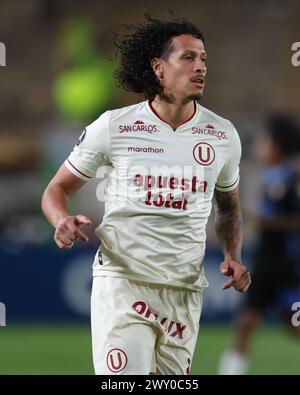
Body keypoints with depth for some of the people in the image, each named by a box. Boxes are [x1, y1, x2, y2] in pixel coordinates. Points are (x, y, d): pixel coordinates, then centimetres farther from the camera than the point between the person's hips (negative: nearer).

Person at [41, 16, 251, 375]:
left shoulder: (222, 135, 7)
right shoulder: (114, 126, -2)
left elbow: (228, 204, 23)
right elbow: (58, 188, 7)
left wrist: (233, 256, 5)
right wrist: (63, 221, -16)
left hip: (185, 289, 4)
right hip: (121, 281, -4)